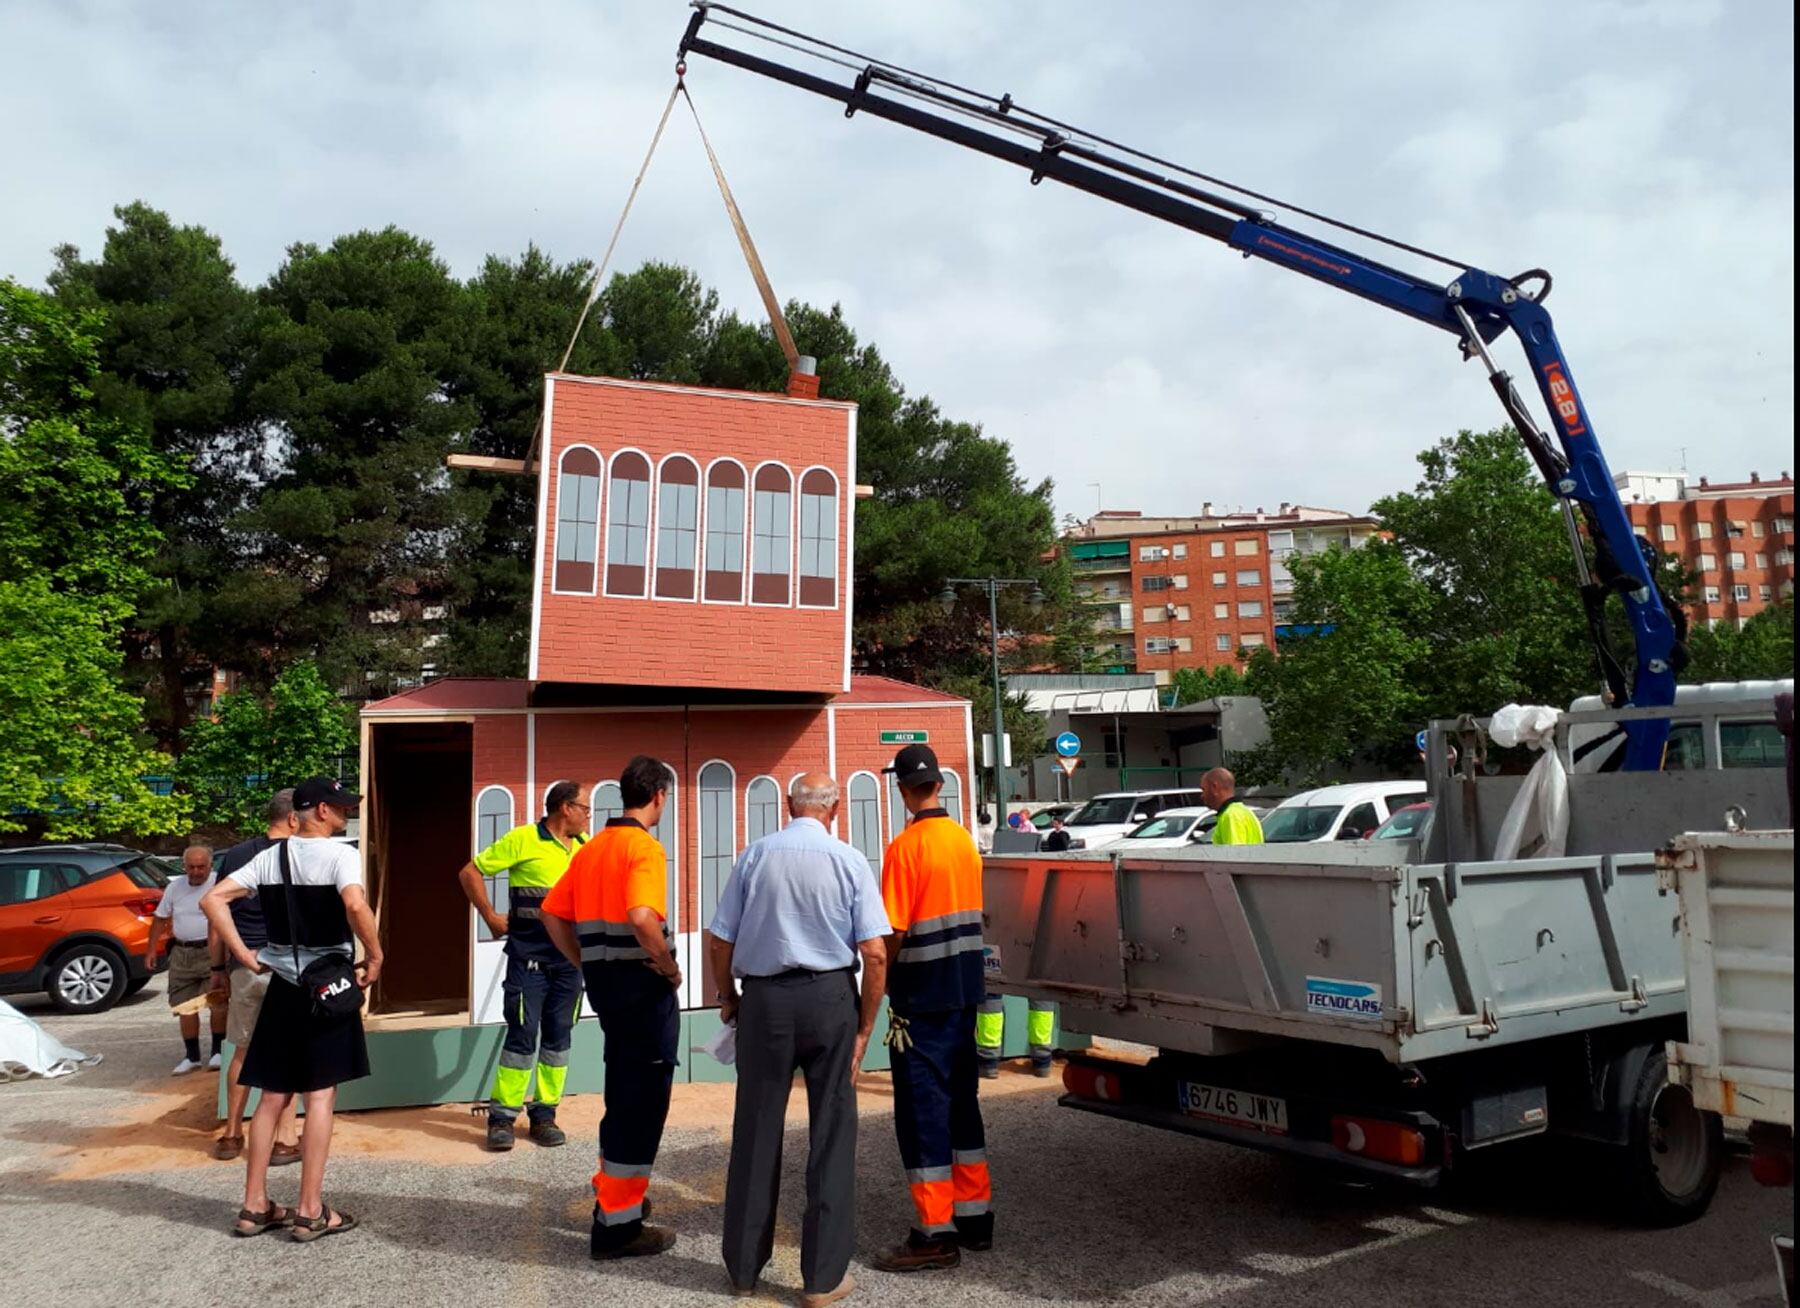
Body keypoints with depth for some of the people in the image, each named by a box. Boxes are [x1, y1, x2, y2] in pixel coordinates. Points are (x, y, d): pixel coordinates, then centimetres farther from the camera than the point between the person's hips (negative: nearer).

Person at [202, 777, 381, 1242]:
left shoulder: (270, 857, 6)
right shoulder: (340, 854, -13)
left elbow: (213, 900, 1)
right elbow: (356, 906, -30)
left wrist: (245, 955, 1)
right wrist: (375, 957, -17)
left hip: (282, 986, 6)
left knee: (273, 1097, 13)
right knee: (320, 1097, 1)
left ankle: (254, 1206, 18)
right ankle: (310, 1211, 5)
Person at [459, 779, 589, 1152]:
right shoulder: (523, 839, -7)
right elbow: (470, 872, -4)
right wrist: (491, 918, -6)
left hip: (571, 957, 5)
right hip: (528, 956, -5)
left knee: (558, 1035, 9)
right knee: (523, 1034, -5)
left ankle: (544, 1114, 19)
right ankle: (502, 1116, 7)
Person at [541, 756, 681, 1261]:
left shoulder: (591, 847, 11)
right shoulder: (645, 846, -14)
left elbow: (553, 915, 12)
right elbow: (641, 917, -29)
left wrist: (586, 965, 15)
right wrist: (671, 968, -15)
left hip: (603, 980, 8)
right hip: (642, 981, -8)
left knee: (623, 1090, 23)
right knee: (642, 1099, 1)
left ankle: (613, 1186, 36)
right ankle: (617, 1223, 7)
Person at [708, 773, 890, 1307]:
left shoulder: (756, 855, -1)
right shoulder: (850, 862, -4)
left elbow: (720, 941, 1)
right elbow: (875, 953, -8)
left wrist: (728, 998, 16)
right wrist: (864, 1028, 1)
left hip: (765, 998, 1)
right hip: (830, 999, -1)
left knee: (756, 1131, 13)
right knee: (831, 1132, 8)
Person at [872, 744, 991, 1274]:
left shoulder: (907, 846, -16)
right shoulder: (964, 840, 6)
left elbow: (894, 932, -18)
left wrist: (880, 978, -2)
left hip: (922, 997, -7)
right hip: (964, 991, 8)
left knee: (922, 1109, -1)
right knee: (961, 1101, 16)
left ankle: (936, 1234, 4)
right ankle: (974, 1215, 25)